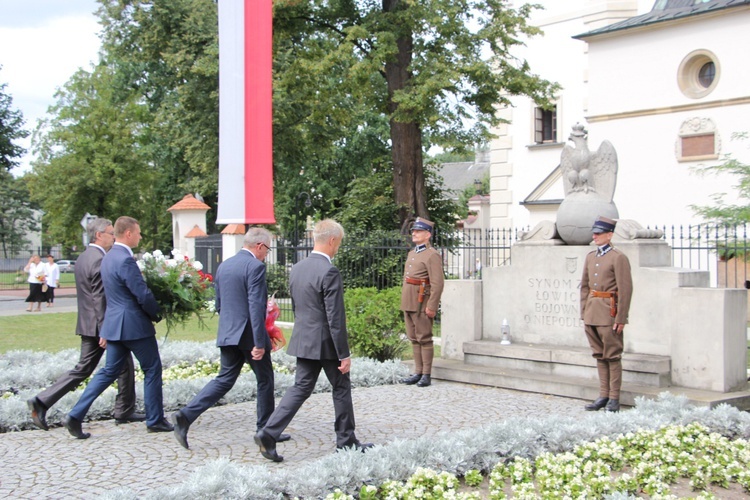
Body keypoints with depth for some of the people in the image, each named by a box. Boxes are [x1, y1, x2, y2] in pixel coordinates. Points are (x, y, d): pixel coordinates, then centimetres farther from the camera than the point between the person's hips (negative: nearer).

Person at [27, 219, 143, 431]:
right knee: (124, 365, 6)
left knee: (83, 369, 10)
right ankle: (124, 411, 16)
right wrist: (105, 330, -21)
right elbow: (100, 299, -22)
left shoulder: (84, 257, 14)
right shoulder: (100, 260, -18)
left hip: (88, 325, 9)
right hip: (100, 325, -9)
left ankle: (41, 402, 4)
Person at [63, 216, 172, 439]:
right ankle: (155, 420, 13)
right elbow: (143, 295, -19)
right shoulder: (125, 260, -19)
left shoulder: (108, 257, 12)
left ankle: (75, 416, 8)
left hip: (114, 324, 9)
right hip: (134, 325, -9)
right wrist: (157, 314, -3)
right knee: (152, 369, 5)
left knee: (109, 371, 13)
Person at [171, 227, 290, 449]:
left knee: (225, 379, 11)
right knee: (265, 380, 10)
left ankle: (185, 416, -4)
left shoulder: (224, 265, 11)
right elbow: (256, 306, -20)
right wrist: (259, 343, -20)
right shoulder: (255, 266, -14)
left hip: (227, 333, 7)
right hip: (249, 334, -7)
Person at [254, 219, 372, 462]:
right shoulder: (329, 272, -19)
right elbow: (335, 318, -20)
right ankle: (346, 440, 22)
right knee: (341, 388, 11)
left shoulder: (296, 268, 6)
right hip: (326, 343, -7)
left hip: (303, 341, 7)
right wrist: (344, 355, -15)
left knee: (300, 389, 9)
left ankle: (268, 434, -1)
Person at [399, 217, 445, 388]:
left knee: (424, 339, -3)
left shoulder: (432, 255, -10)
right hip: (408, 303, 9)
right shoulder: (411, 253, 17)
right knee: (414, 339, 11)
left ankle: (426, 375, 3)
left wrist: (432, 306, -20)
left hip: (422, 304, -8)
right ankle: (418, 372, 18)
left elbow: (437, 283, -16)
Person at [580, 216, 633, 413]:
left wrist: (621, 318, -15)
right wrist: (584, 313, 12)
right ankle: (603, 395, 19)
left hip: (609, 314, -7)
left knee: (613, 356, 0)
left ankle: (614, 399, 7)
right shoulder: (590, 257, 13)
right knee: (599, 356, 11)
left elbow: (626, 289, -13)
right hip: (592, 313, 7)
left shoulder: (618, 258, -9)